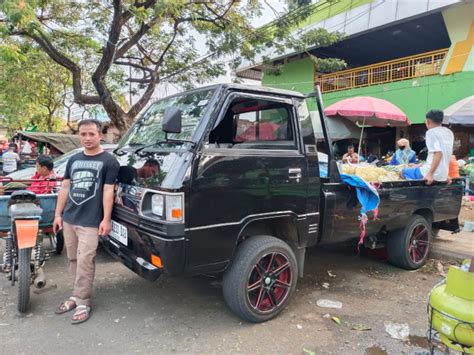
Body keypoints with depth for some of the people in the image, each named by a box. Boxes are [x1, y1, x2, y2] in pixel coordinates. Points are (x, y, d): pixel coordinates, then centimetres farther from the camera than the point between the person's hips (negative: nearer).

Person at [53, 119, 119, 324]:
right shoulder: (73, 160, 14)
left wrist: (106, 219, -13)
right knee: (73, 260, 14)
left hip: (90, 222, -6)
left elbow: (108, 191, -9)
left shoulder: (108, 161, -4)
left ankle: (83, 303, 6)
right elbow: (65, 188, 15)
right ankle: (77, 296, 27)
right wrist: (58, 214, 12)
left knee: (85, 262, -5)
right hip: (69, 219, 6)